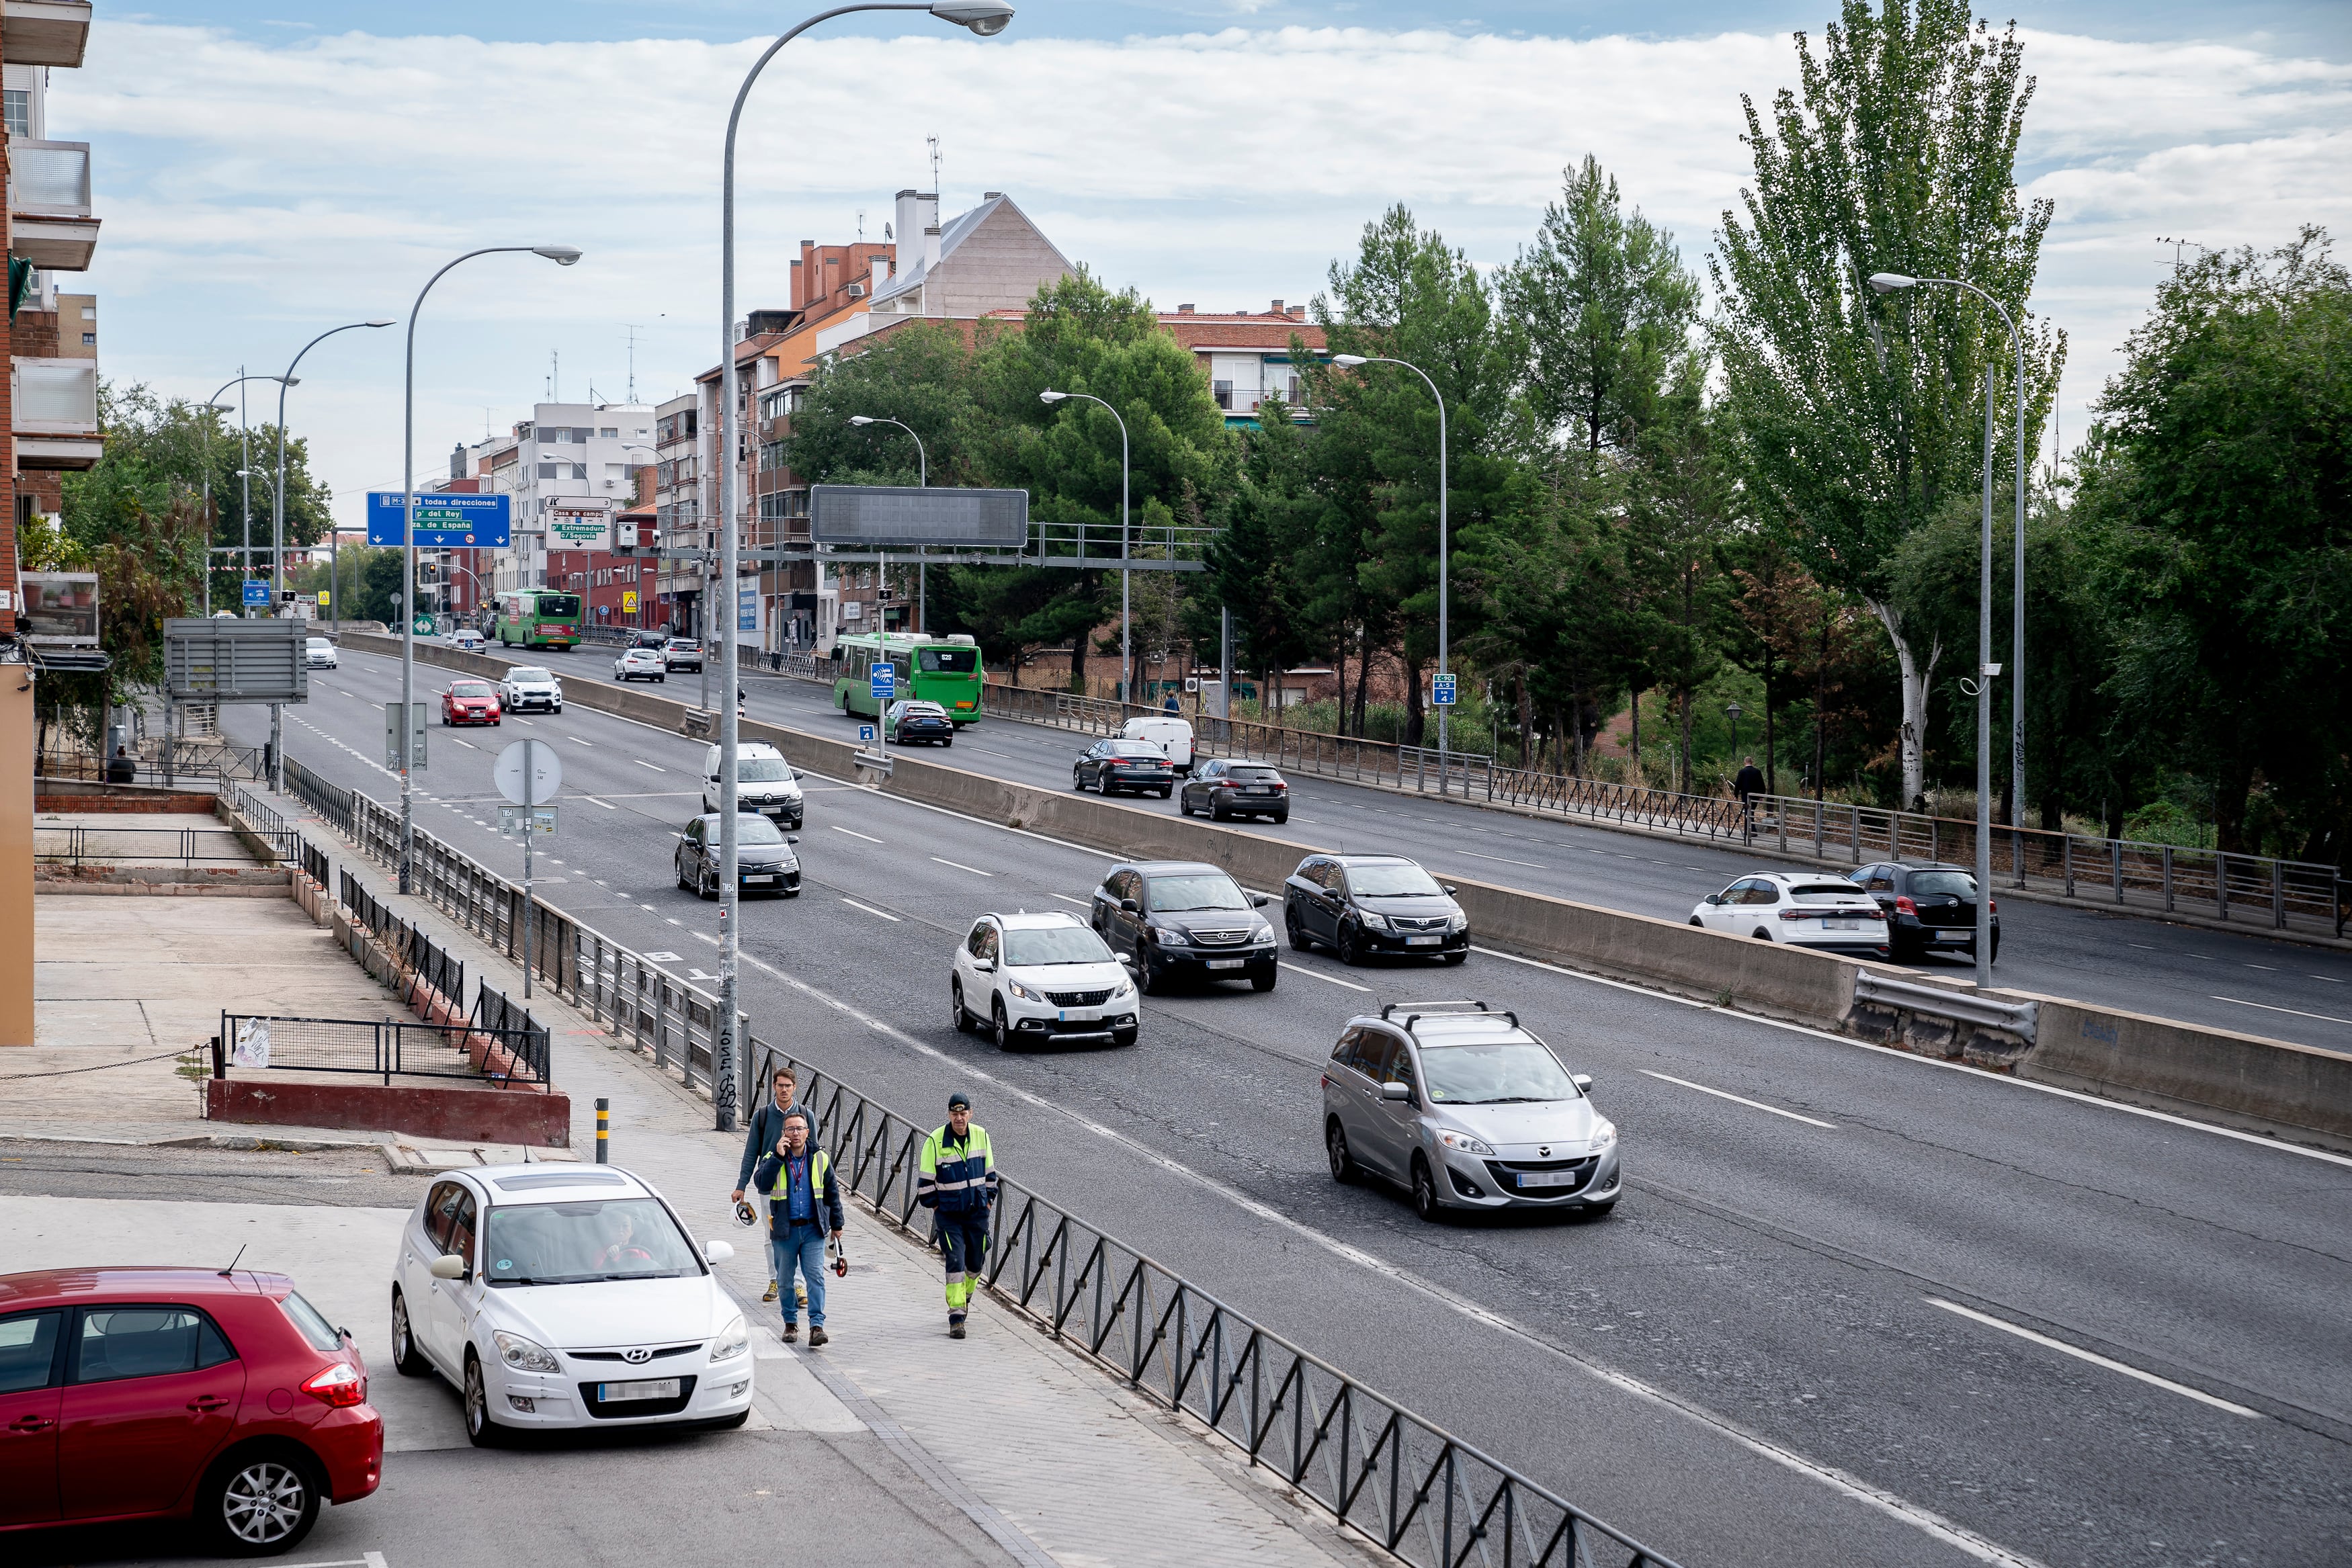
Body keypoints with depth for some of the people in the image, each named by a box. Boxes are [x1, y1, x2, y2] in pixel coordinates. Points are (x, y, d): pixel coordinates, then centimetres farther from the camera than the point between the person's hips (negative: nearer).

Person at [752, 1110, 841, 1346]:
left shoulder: (820, 1159, 3)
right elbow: (762, 1184, -20)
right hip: (784, 1230, 0)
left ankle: (817, 1326, -13)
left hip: (813, 1229, 0)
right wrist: (778, 1157, -24)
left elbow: (832, 1192, 12)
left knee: (815, 1276, -10)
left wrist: (836, 1224, 14)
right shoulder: (772, 1159, -1)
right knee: (785, 1278, 8)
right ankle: (791, 1323, 25)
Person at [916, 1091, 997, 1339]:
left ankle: (964, 1296, 41)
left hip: (977, 1212, 4)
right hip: (948, 1214, -4)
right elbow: (925, 1179, -4)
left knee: (976, 1262, 12)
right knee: (956, 1261, -13)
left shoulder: (981, 1136, -1)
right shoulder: (936, 1141, -13)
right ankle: (956, 1318, -10)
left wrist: (988, 1200, 11)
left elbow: (989, 1172, 13)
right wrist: (935, 1206, -2)